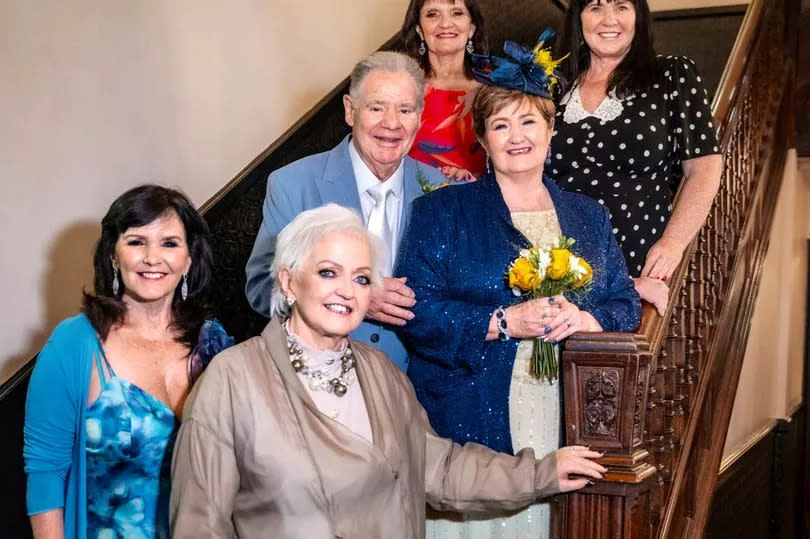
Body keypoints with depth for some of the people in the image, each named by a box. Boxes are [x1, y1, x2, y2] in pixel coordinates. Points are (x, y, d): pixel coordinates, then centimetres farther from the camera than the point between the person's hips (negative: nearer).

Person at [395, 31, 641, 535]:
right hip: (467, 427, -3)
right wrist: (503, 323, -18)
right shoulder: (441, 212, 2)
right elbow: (416, 312, -8)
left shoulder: (589, 216, 14)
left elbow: (627, 304, 11)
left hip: (566, 428, 3)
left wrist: (584, 320, -11)